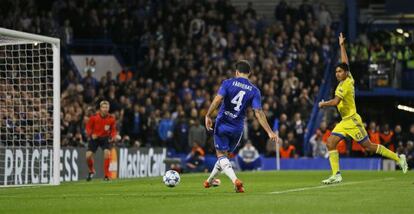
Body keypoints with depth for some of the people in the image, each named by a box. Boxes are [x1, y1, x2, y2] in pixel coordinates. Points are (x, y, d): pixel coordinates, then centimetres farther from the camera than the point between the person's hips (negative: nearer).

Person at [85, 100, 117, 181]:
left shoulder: (111, 118, -10)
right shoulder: (94, 117, -14)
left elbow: (113, 129, 3)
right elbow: (88, 127, -2)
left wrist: (113, 136, -16)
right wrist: (91, 134, -20)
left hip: (105, 138, 0)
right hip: (95, 137, 0)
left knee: (107, 153, -23)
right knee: (88, 155, -9)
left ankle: (106, 175, -12)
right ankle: (91, 171, 22)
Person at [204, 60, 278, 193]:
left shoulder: (228, 83, -4)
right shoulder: (254, 91, -1)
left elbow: (218, 99, -19)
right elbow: (258, 113, -9)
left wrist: (208, 116, -13)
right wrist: (269, 132, -10)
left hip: (222, 124, -2)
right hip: (237, 127, 2)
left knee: (221, 155, 0)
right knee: (225, 154, 22)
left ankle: (235, 180, -22)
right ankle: (210, 180, 36)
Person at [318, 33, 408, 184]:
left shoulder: (345, 85, -18)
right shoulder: (348, 79, 6)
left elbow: (335, 102, -26)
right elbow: (345, 62, 21)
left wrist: (323, 104, -9)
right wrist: (342, 46, 27)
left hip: (352, 121, -9)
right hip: (345, 121, 9)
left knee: (368, 146, -3)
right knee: (330, 143, -4)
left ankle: (398, 158, 10)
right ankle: (336, 175, -8)